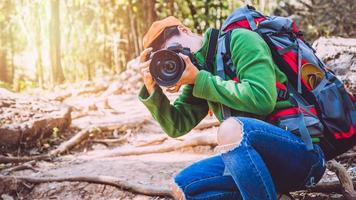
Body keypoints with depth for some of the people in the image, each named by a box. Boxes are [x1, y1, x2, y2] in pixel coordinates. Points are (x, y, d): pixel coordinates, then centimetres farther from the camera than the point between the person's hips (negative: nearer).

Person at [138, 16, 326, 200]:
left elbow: (262, 99, -22)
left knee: (230, 129, -35)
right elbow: (177, 126, 11)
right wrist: (152, 88, -4)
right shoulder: (200, 79, 14)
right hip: (262, 156, 8)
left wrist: (199, 79, -15)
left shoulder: (239, 39, -9)